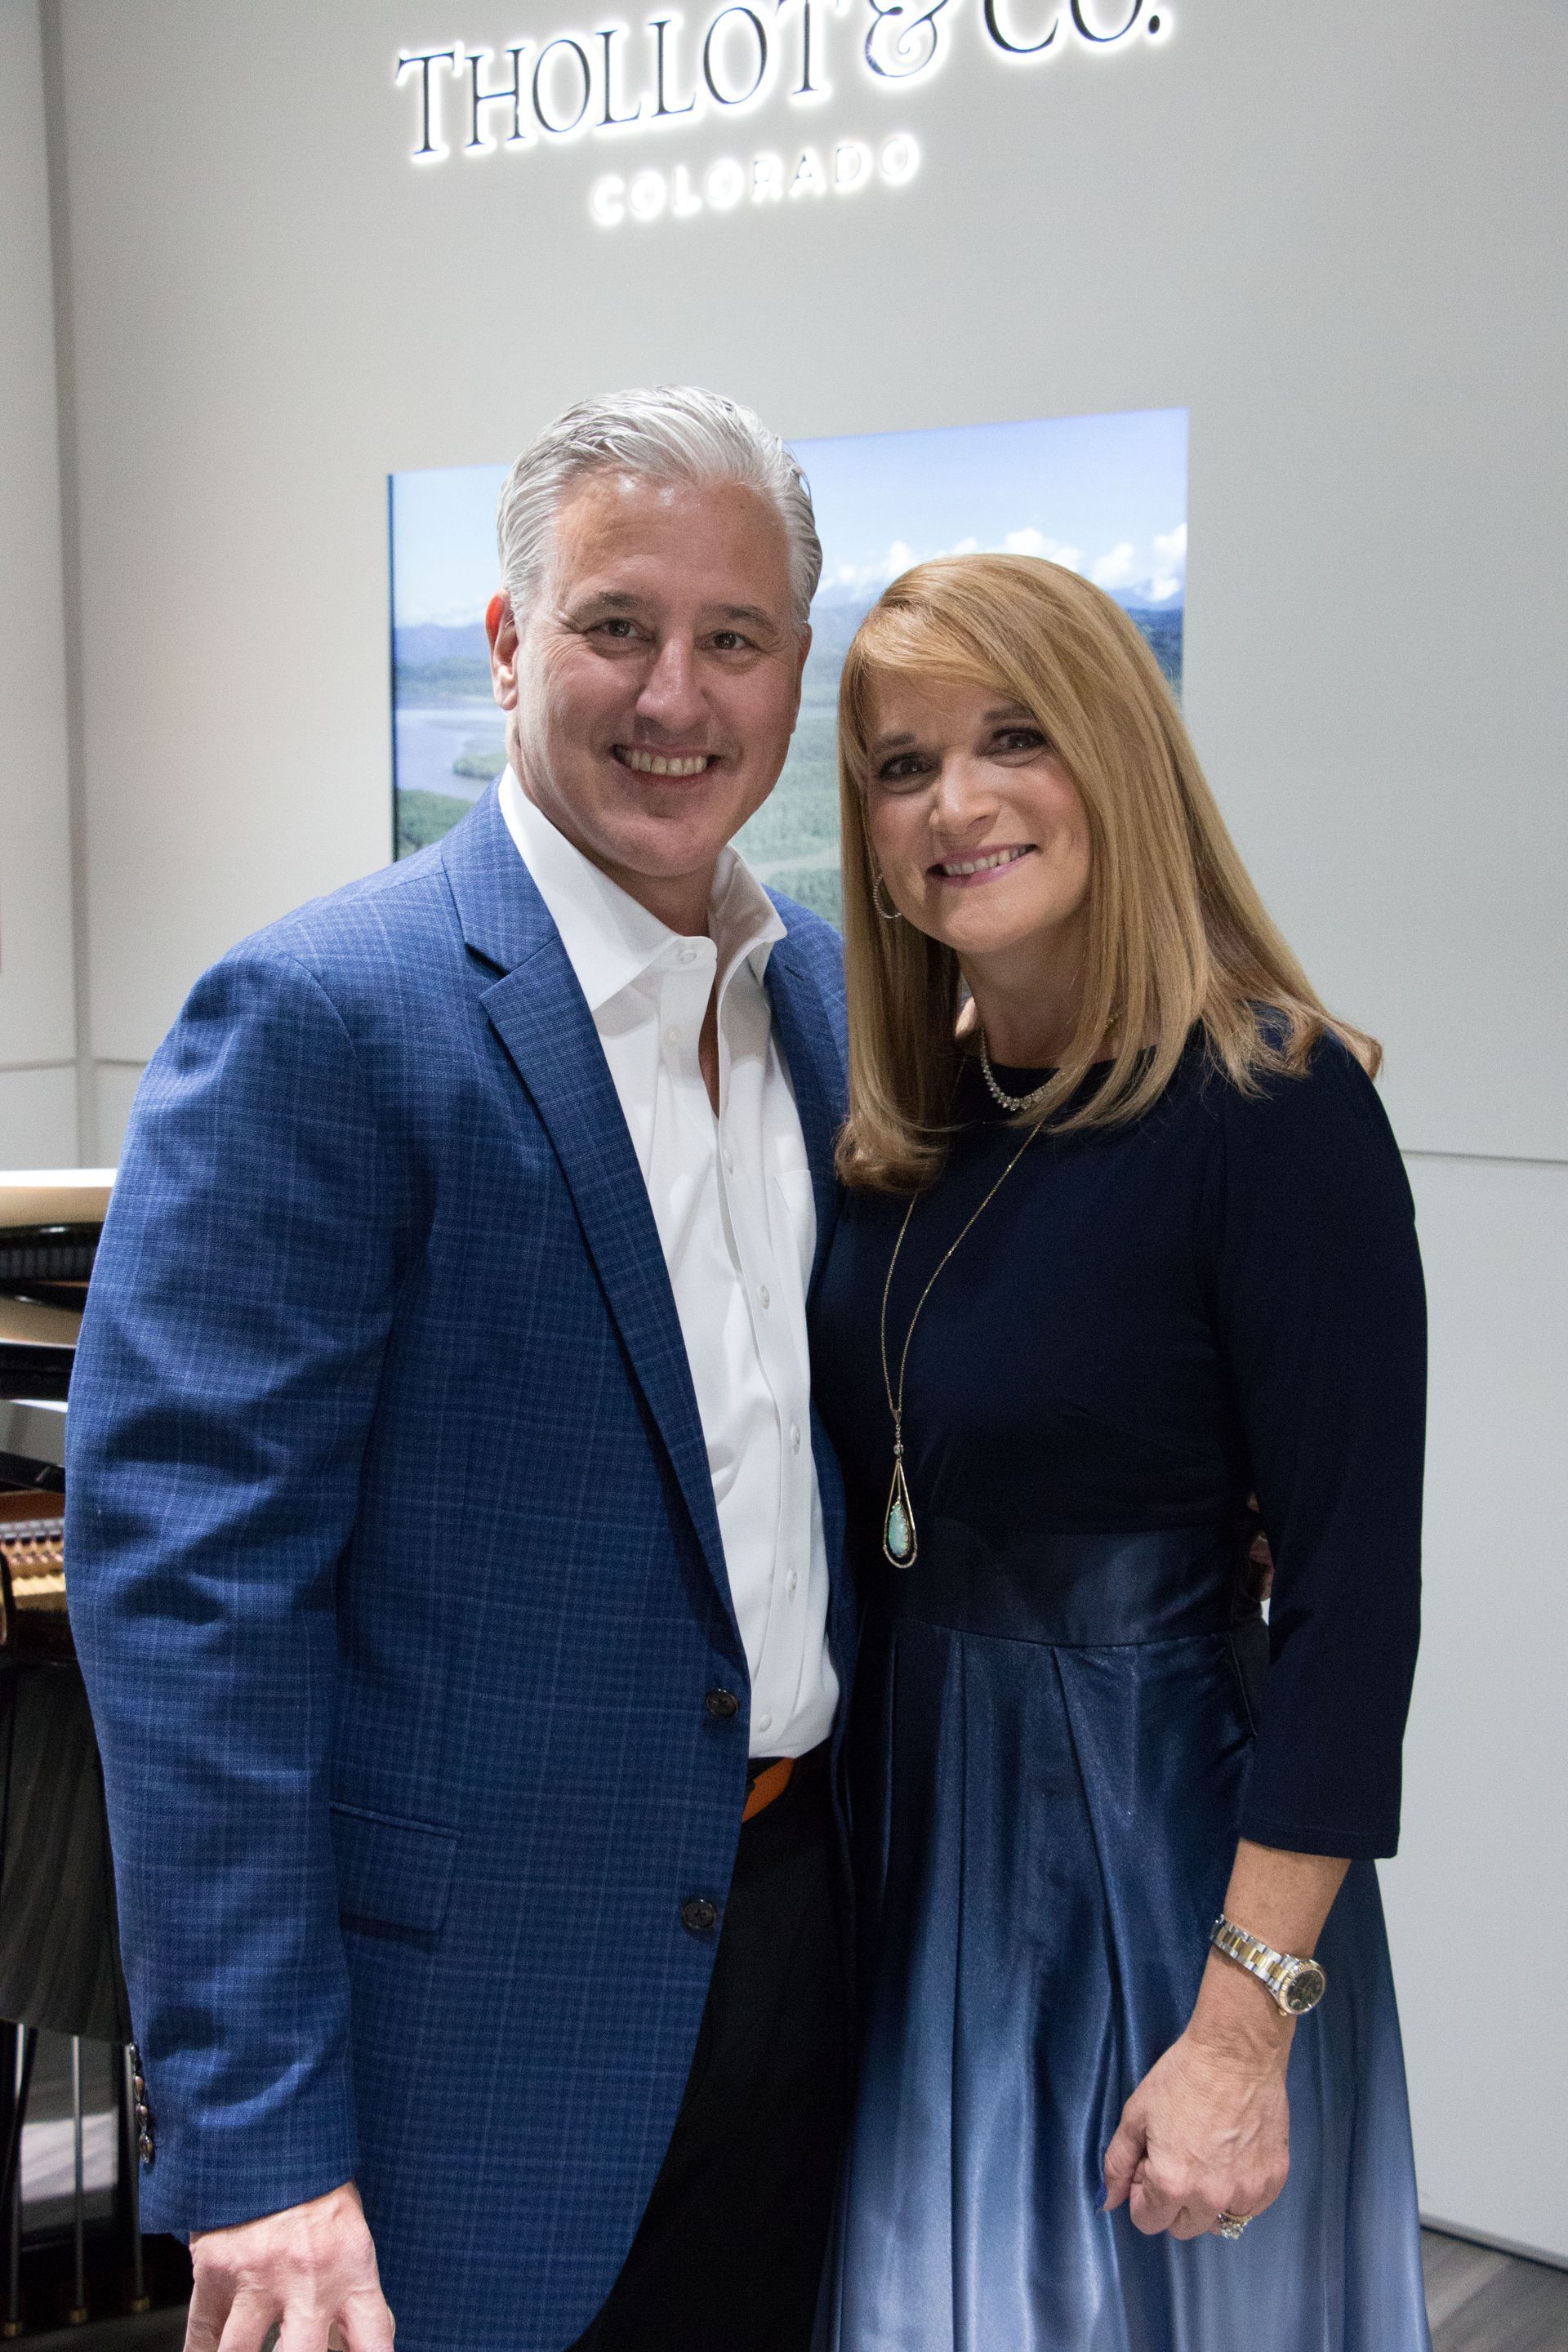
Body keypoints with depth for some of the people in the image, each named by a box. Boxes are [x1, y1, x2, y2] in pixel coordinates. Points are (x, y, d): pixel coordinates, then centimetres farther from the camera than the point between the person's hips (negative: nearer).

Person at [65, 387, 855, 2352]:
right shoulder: (314, 1023, -17)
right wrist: (256, 2153, -21)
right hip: (484, 1999, -6)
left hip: (799, 1941, 7)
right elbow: (185, 1576, -20)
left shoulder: (831, 986, 6)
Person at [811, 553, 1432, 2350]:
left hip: (1152, 1848, -6)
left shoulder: (1270, 1104, -18)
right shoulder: (906, 1112, 2)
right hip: (911, 1822, 6)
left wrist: (1244, 2032, -20)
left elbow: (1350, 1593, -19)